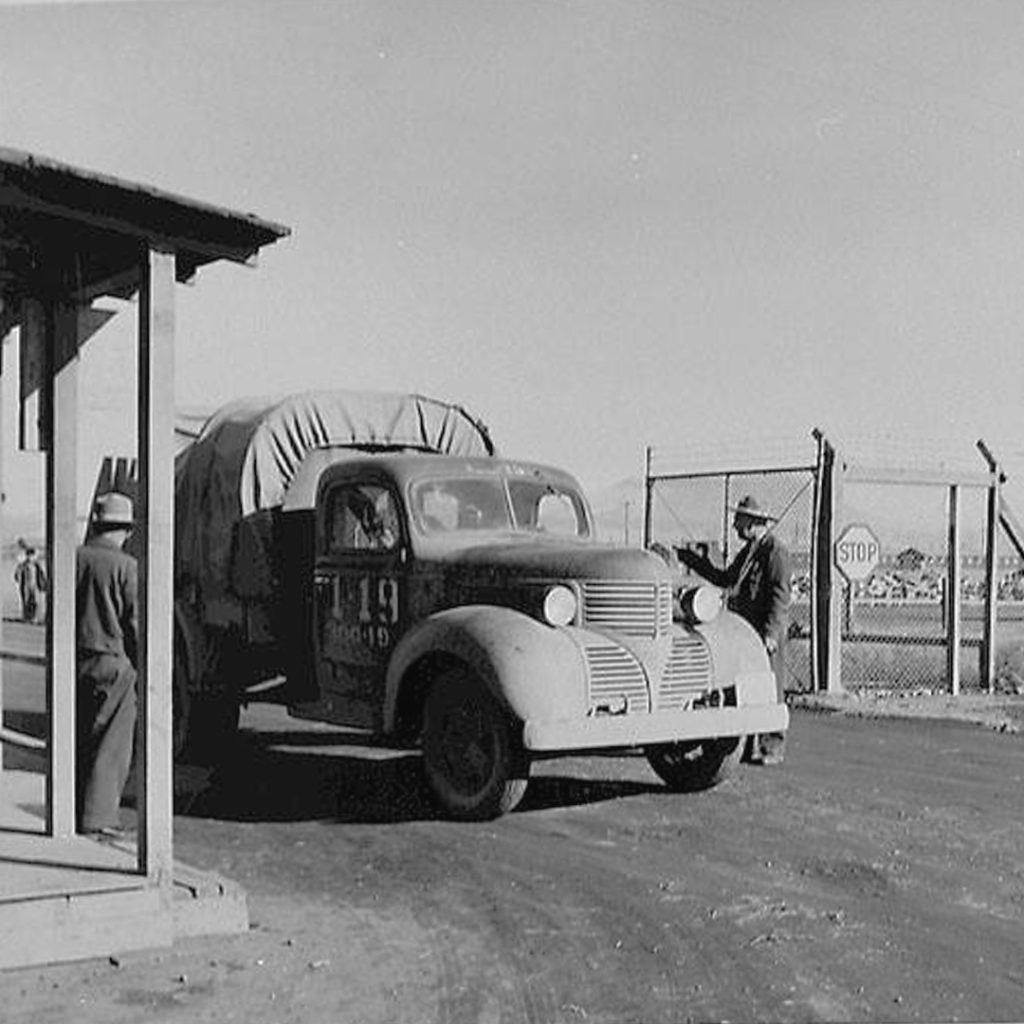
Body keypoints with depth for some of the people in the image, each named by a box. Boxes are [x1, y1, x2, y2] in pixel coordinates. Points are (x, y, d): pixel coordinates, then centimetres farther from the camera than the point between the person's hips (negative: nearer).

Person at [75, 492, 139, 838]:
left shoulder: (74, 559, 3)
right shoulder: (125, 566, -11)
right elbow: (135, 621, -10)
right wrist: (142, 665, 0)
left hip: (76, 659, 5)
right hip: (113, 661, -5)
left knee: (78, 740, 16)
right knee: (112, 744, 2)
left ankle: (74, 812, 22)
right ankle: (98, 817, 1)